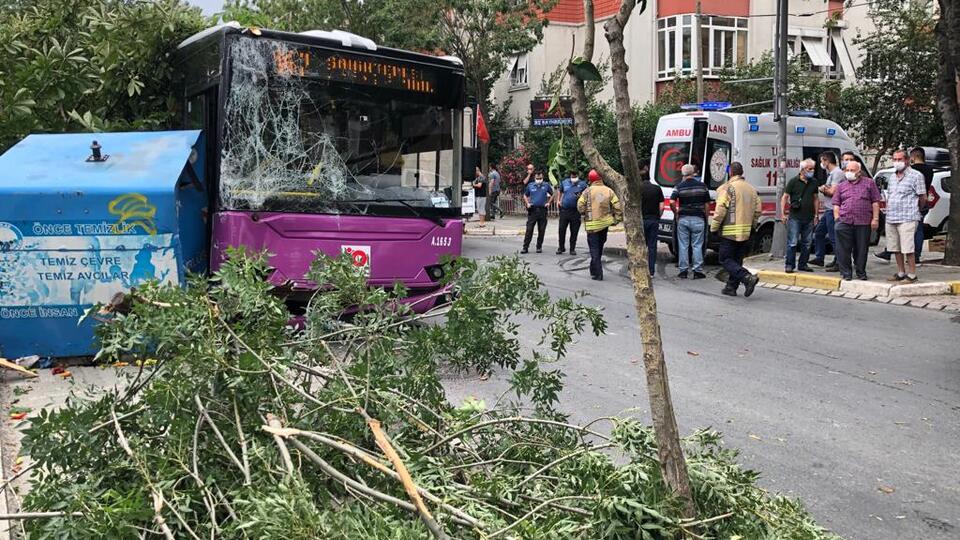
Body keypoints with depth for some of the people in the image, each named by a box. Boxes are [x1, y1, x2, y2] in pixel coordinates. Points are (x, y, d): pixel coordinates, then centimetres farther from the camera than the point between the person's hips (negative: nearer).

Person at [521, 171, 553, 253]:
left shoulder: (546, 185, 4)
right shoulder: (530, 185, 6)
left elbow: (552, 194, 15)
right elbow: (525, 195, 17)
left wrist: (548, 202, 4)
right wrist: (527, 203, 3)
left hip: (542, 210, 0)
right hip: (532, 210, 0)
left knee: (541, 230, 5)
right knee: (529, 229, -4)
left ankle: (539, 247, 16)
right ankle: (525, 247, -2)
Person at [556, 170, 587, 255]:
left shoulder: (582, 184, 0)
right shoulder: (565, 182, 8)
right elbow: (559, 191, 24)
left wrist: (580, 196, -20)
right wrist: (558, 200, 12)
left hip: (575, 211, -2)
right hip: (564, 210, 2)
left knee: (574, 231, 2)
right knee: (561, 230, 3)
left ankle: (572, 249, 13)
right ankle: (561, 248, 16)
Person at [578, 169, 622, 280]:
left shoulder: (587, 191, -7)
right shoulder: (609, 191, 1)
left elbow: (580, 206, -10)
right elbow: (617, 207, -4)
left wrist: (585, 214, 9)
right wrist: (616, 220, 5)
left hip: (592, 224, -3)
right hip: (605, 222, 3)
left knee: (594, 249, 1)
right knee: (600, 246, 20)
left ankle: (597, 274, -2)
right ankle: (595, 270, 30)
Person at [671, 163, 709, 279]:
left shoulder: (679, 186, -3)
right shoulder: (702, 186, 1)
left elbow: (672, 202, -13)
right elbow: (707, 204, 4)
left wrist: (676, 214, 2)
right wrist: (706, 217, 15)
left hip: (683, 218, 0)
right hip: (698, 219, 0)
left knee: (683, 246, 6)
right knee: (697, 246, 5)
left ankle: (683, 271, 8)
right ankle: (697, 271, 4)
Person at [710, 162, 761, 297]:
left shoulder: (726, 188, -11)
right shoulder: (751, 189, 12)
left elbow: (720, 211, -15)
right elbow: (757, 210, 14)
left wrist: (714, 227, -6)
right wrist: (752, 225, 25)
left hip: (730, 232, -7)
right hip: (746, 233, 7)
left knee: (726, 260, -2)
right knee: (737, 260, 14)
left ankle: (748, 277, -20)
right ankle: (731, 287, 16)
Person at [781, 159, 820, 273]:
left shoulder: (814, 182, 11)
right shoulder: (793, 181, -3)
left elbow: (816, 199, 17)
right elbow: (785, 197, -2)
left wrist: (816, 215, 12)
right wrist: (783, 213, -8)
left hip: (809, 218, 5)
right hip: (795, 217, -5)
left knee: (806, 243, 9)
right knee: (792, 242, -7)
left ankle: (803, 264, 18)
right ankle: (789, 265, -2)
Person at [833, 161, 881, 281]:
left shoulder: (869, 183, 9)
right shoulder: (841, 186, 15)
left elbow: (875, 202, 6)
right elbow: (836, 204, 14)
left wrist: (875, 219, -2)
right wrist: (837, 218, 2)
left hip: (863, 222, -1)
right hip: (844, 221, 1)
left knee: (861, 249, 5)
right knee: (843, 249, -4)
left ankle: (861, 273, 17)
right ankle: (845, 273, 4)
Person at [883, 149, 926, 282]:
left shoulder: (915, 176, -4)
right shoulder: (892, 177, 17)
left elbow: (923, 198, -2)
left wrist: (915, 211, 10)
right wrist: (888, 211, 14)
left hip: (907, 219, -7)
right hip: (891, 219, 7)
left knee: (908, 249, -8)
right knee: (896, 248, 11)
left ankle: (912, 275, -2)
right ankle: (901, 273, 21)